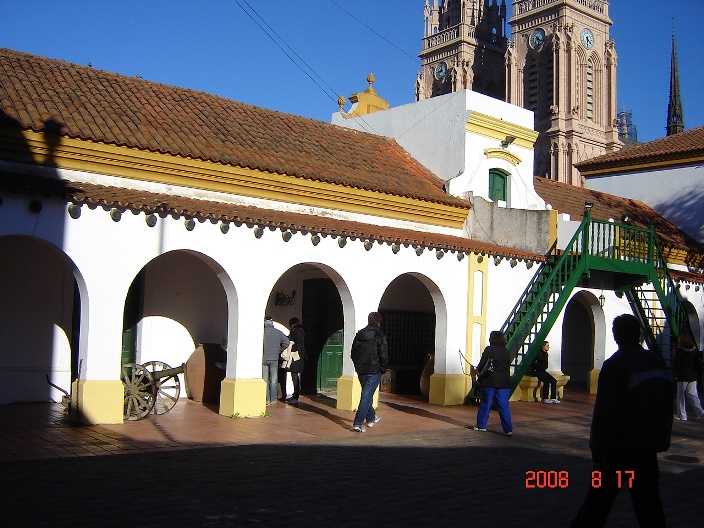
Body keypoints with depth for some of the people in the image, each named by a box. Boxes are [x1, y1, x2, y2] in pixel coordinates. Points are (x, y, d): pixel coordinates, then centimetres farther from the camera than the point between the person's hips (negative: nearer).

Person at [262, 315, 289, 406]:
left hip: (264, 359, -2)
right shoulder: (278, 332, 2)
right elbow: (286, 343, 2)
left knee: (265, 380, 4)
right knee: (273, 379, 11)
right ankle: (273, 399, 11)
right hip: (274, 359, 2)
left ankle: (267, 400, 2)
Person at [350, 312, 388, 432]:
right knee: (366, 396, -5)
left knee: (366, 394, 22)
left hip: (361, 370, 6)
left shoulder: (359, 334, 7)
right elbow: (384, 355, -12)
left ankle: (371, 418, 37)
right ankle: (357, 424, -10)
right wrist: (383, 369, 1)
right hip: (374, 371, -6)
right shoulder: (380, 336, -10)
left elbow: (353, 353, 12)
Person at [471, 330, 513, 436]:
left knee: (485, 403, 10)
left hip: (490, 381, -3)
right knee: (504, 405, 2)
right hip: (504, 382, 3)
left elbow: (482, 365, -6)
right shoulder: (506, 352, 8)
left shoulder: (489, 350, -5)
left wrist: (478, 370, 14)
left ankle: (481, 425, 19)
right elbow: (508, 367, 10)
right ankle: (508, 429, -3)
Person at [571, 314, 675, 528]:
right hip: (648, 446, 6)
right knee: (648, 498, 11)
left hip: (619, 447, -6)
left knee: (600, 496, 4)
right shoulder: (658, 362, 6)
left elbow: (605, 412, -19)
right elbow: (667, 404, 14)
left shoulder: (614, 366, -17)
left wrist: (599, 448, -13)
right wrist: (661, 438, 22)